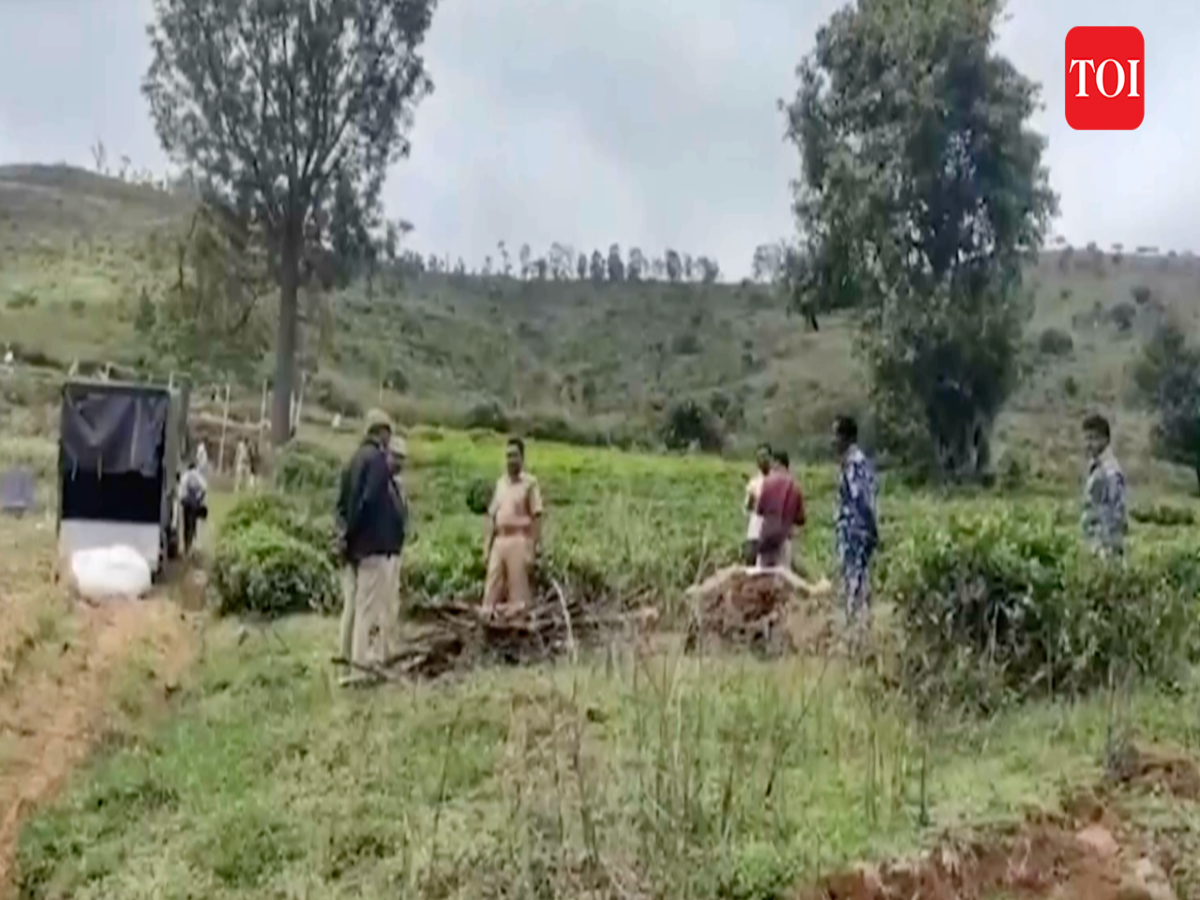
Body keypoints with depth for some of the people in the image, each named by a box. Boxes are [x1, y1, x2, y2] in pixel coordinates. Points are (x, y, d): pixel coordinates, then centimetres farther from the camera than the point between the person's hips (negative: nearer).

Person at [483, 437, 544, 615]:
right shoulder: (500, 483, 15)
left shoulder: (530, 483, -2)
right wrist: (488, 544, 11)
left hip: (519, 540, -6)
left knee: (518, 588, -2)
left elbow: (536, 517, -6)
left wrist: (532, 547, -11)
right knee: (492, 587, 5)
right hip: (499, 540, 6)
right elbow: (492, 515, 17)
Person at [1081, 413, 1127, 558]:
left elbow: (1116, 512, -20)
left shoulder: (1110, 472, -17)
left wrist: (1110, 547, -21)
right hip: (1096, 541, 9)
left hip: (1106, 544, -9)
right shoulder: (1095, 468, 13)